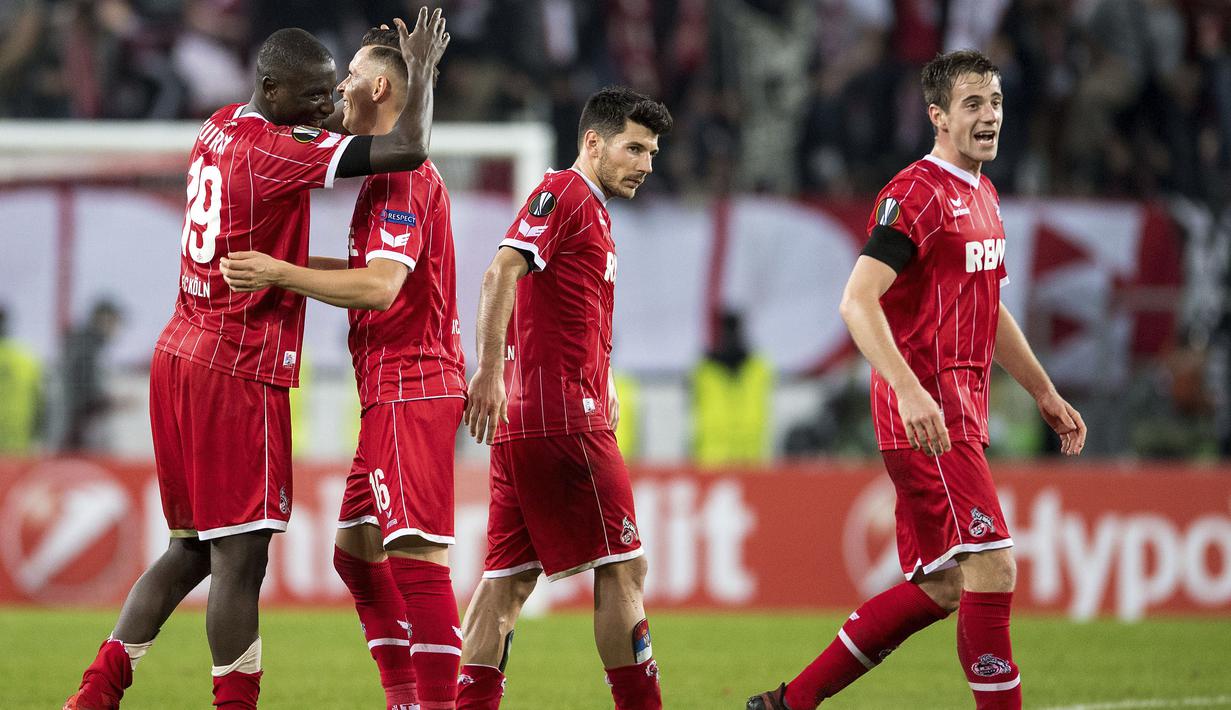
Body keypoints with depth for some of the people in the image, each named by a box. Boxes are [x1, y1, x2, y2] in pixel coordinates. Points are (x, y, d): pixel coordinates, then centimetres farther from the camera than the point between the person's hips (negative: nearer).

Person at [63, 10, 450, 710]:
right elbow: (408, 150, -23)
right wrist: (423, 69, -7)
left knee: (191, 549, 15)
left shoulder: (220, 128, 9)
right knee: (240, 556, -7)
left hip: (182, 356, 9)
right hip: (239, 371, -9)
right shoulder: (276, 153, -17)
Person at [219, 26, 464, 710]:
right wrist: (284, 264, 31)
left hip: (410, 389, -11)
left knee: (415, 556, -15)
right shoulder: (393, 171, 20)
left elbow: (380, 286, -24)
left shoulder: (402, 174, -13)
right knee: (357, 551, 15)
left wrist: (278, 274, -26)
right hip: (394, 391, 11)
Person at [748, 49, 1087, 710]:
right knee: (992, 568, -13)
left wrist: (1045, 393, 28)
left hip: (961, 412, 10)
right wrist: (909, 389, -33)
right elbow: (857, 301, -22)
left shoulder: (983, 197, 18)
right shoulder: (915, 195, -12)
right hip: (923, 411, -10)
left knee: (937, 588, 9)